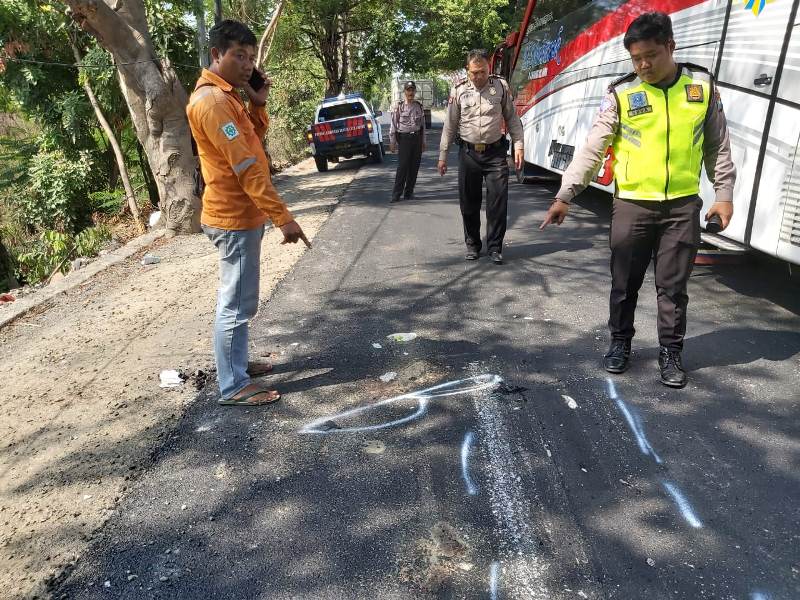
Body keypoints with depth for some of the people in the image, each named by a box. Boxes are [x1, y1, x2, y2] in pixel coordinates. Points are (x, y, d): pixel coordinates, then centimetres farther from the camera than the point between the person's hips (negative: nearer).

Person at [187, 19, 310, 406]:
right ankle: (233, 387, 7)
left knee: (238, 302, 18)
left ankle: (237, 364, 32)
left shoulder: (227, 97, 14)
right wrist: (282, 216, -27)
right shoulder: (211, 100, -18)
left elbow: (253, 143, 18)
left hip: (243, 214, 10)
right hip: (235, 218, -10)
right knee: (236, 306, -3)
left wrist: (257, 105, 4)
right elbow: (245, 165, -25)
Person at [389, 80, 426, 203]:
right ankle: (396, 194, -4)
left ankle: (409, 192, 14)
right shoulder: (399, 106, -3)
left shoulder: (419, 106, 9)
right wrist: (392, 142, -8)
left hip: (417, 137, 4)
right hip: (404, 138, -4)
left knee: (414, 167, 5)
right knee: (402, 167, -8)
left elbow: (422, 124, 15)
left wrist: (423, 141, 13)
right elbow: (393, 125, -4)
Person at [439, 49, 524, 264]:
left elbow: (512, 118, 8)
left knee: (498, 202, -4)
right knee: (469, 202, 7)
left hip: (495, 152, -1)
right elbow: (450, 125, 8)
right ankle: (472, 245, 22)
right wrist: (442, 155, 8)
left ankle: (495, 247, 7)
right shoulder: (459, 90, 3)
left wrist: (518, 145, 0)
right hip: (468, 153, 1)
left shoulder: (500, 86, 3)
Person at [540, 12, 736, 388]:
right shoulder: (620, 94, -4)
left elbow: (717, 145, 10)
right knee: (624, 283, 9)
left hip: (683, 205, 1)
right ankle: (620, 342, 28)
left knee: (673, 286, 8)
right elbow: (592, 149, -7)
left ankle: (670, 353, 22)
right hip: (632, 204, -1)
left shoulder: (702, 85, 3)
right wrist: (565, 194, -14)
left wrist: (724, 193, 6)